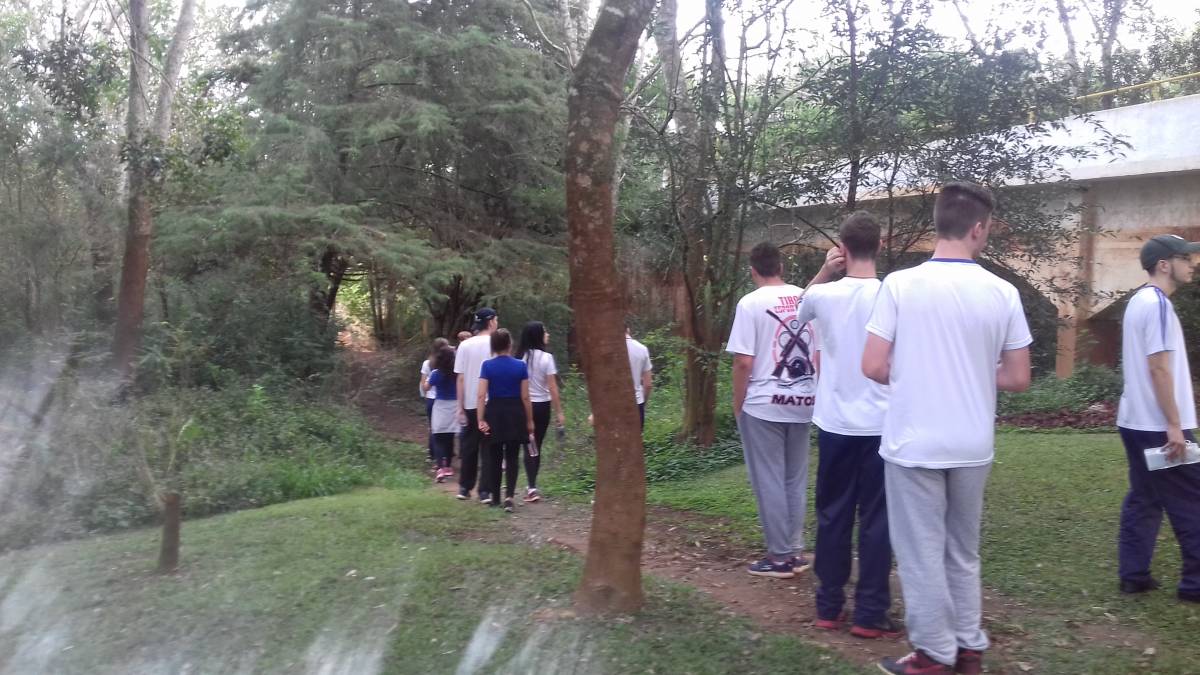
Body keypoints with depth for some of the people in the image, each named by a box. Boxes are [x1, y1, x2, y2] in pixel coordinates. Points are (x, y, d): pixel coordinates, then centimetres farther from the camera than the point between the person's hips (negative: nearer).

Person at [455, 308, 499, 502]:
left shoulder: (465, 345, 0)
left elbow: (460, 378, 0)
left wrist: (461, 407, 5)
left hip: (471, 404, 3)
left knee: (469, 446, 14)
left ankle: (464, 488, 19)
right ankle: (485, 491, 2)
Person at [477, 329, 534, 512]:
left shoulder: (487, 366, -4)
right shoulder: (520, 366, -3)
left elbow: (481, 395, -11)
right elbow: (525, 397, -3)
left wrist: (481, 420, -9)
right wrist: (529, 421, 4)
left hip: (494, 413, 0)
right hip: (515, 414, 0)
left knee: (494, 457, 13)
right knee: (512, 457, 7)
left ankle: (495, 497, 19)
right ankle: (509, 495, -10)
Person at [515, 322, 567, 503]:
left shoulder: (520, 357, -1)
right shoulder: (546, 358, -9)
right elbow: (552, 388, -10)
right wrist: (559, 412, -5)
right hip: (542, 406, -1)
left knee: (529, 447, 2)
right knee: (536, 447, 11)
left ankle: (531, 487, -9)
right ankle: (532, 486, 16)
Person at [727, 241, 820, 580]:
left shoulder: (751, 302, -10)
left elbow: (743, 363, -14)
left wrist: (737, 404, -2)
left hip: (763, 405, -5)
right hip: (802, 401, 5)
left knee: (769, 481, 4)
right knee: (796, 480, 15)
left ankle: (780, 556, 9)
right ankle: (795, 551, 21)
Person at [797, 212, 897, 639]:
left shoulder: (824, 295, -4)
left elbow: (800, 311, 20)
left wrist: (824, 272, 10)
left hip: (835, 424, 2)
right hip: (882, 425, -2)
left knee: (833, 515, 12)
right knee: (876, 519, 6)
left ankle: (829, 607, 19)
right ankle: (870, 615, 10)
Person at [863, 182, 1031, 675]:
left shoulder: (900, 284, -10)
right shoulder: (1003, 293, -3)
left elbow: (874, 367, -10)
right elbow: (1018, 379, 2)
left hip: (914, 444, -3)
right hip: (973, 446, 3)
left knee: (923, 553, 9)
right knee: (964, 552, 19)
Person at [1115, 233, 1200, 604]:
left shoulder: (1138, 301, 14)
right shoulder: (1158, 303, -16)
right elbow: (1159, 368, -20)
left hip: (1136, 421, 9)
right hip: (1159, 426, -9)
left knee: (1143, 500, 11)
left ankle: (1133, 575, 14)